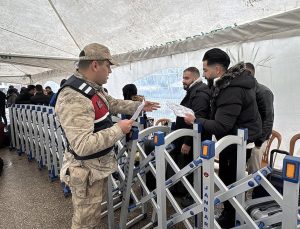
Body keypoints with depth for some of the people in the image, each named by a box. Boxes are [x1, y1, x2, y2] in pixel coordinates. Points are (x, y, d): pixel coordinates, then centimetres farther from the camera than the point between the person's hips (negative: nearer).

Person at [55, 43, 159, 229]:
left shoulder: (93, 87, 3)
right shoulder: (73, 98, -30)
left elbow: (113, 103, 20)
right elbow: (83, 145, -35)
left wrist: (140, 106, 15)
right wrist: (118, 129, -27)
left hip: (100, 164, 10)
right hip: (87, 171, -9)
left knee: (95, 214, 29)